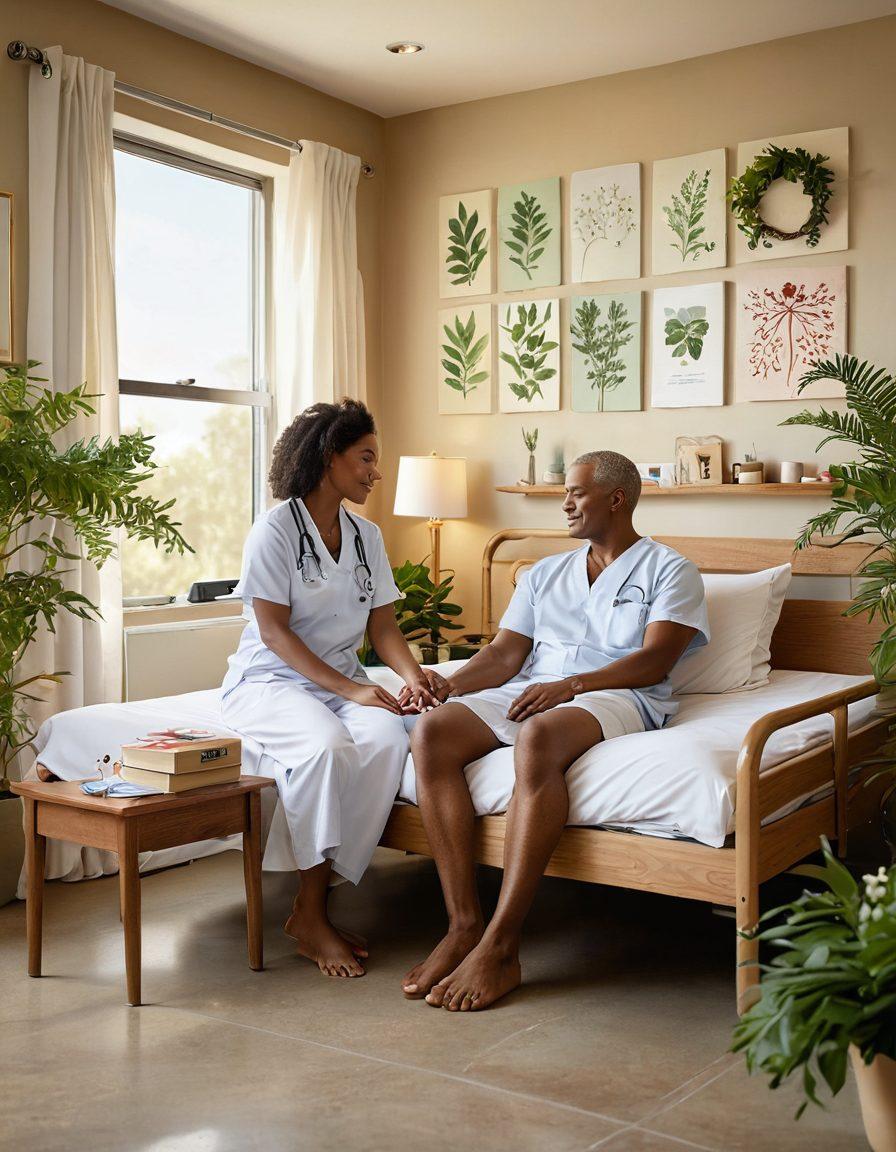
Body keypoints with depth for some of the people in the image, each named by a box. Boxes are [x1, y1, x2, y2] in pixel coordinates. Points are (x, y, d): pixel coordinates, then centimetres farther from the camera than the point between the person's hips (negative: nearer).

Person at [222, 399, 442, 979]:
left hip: (343, 680, 5)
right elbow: (274, 631, -13)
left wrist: (412, 673, -12)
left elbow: (383, 626, 10)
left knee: (388, 738, -29)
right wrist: (350, 689, -21)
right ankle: (312, 919, -21)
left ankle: (313, 906, -20)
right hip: (270, 680, -5)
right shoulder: (276, 528, -7)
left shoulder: (367, 535, 13)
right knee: (325, 746, -36)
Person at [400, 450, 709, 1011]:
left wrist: (570, 685, -19)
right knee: (432, 732, -25)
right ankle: (464, 926, -27)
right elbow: (505, 654, 15)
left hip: (616, 696, -5)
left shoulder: (669, 570, 10)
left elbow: (653, 662, -5)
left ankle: (500, 946, -37)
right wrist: (445, 685, -5)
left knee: (538, 737, -40)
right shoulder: (545, 574, 26)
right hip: (532, 692, 6)